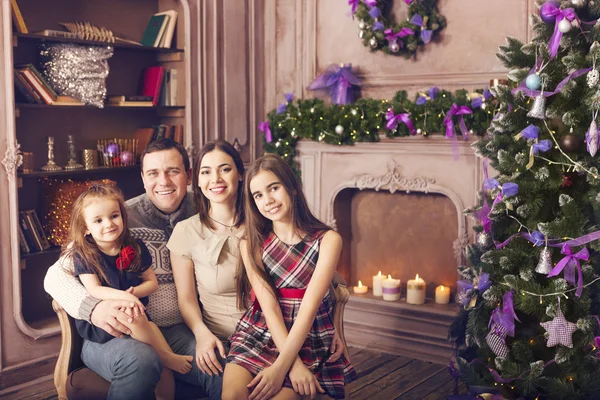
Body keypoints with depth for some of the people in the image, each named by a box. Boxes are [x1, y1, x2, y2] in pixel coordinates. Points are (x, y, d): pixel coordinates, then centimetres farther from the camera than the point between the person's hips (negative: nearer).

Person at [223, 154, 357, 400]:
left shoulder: (327, 240, -3)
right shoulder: (251, 244, 4)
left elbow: (309, 308, -12)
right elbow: (269, 307, -7)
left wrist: (281, 366, -21)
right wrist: (295, 364, -18)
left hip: (306, 340, -2)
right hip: (259, 335, 2)